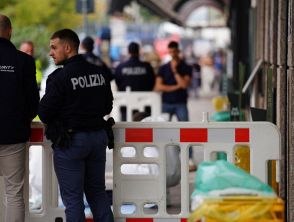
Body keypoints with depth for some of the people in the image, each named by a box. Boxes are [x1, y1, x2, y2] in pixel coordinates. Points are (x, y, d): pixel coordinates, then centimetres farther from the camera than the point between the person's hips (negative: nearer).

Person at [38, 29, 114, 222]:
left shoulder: (60, 77, -17)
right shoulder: (100, 73, 2)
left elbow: (44, 113, -14)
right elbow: (107, 107, 11)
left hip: (70, 141, -6)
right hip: (99, 137, 6)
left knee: (72, 197, 2)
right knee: (98, 193, 17)